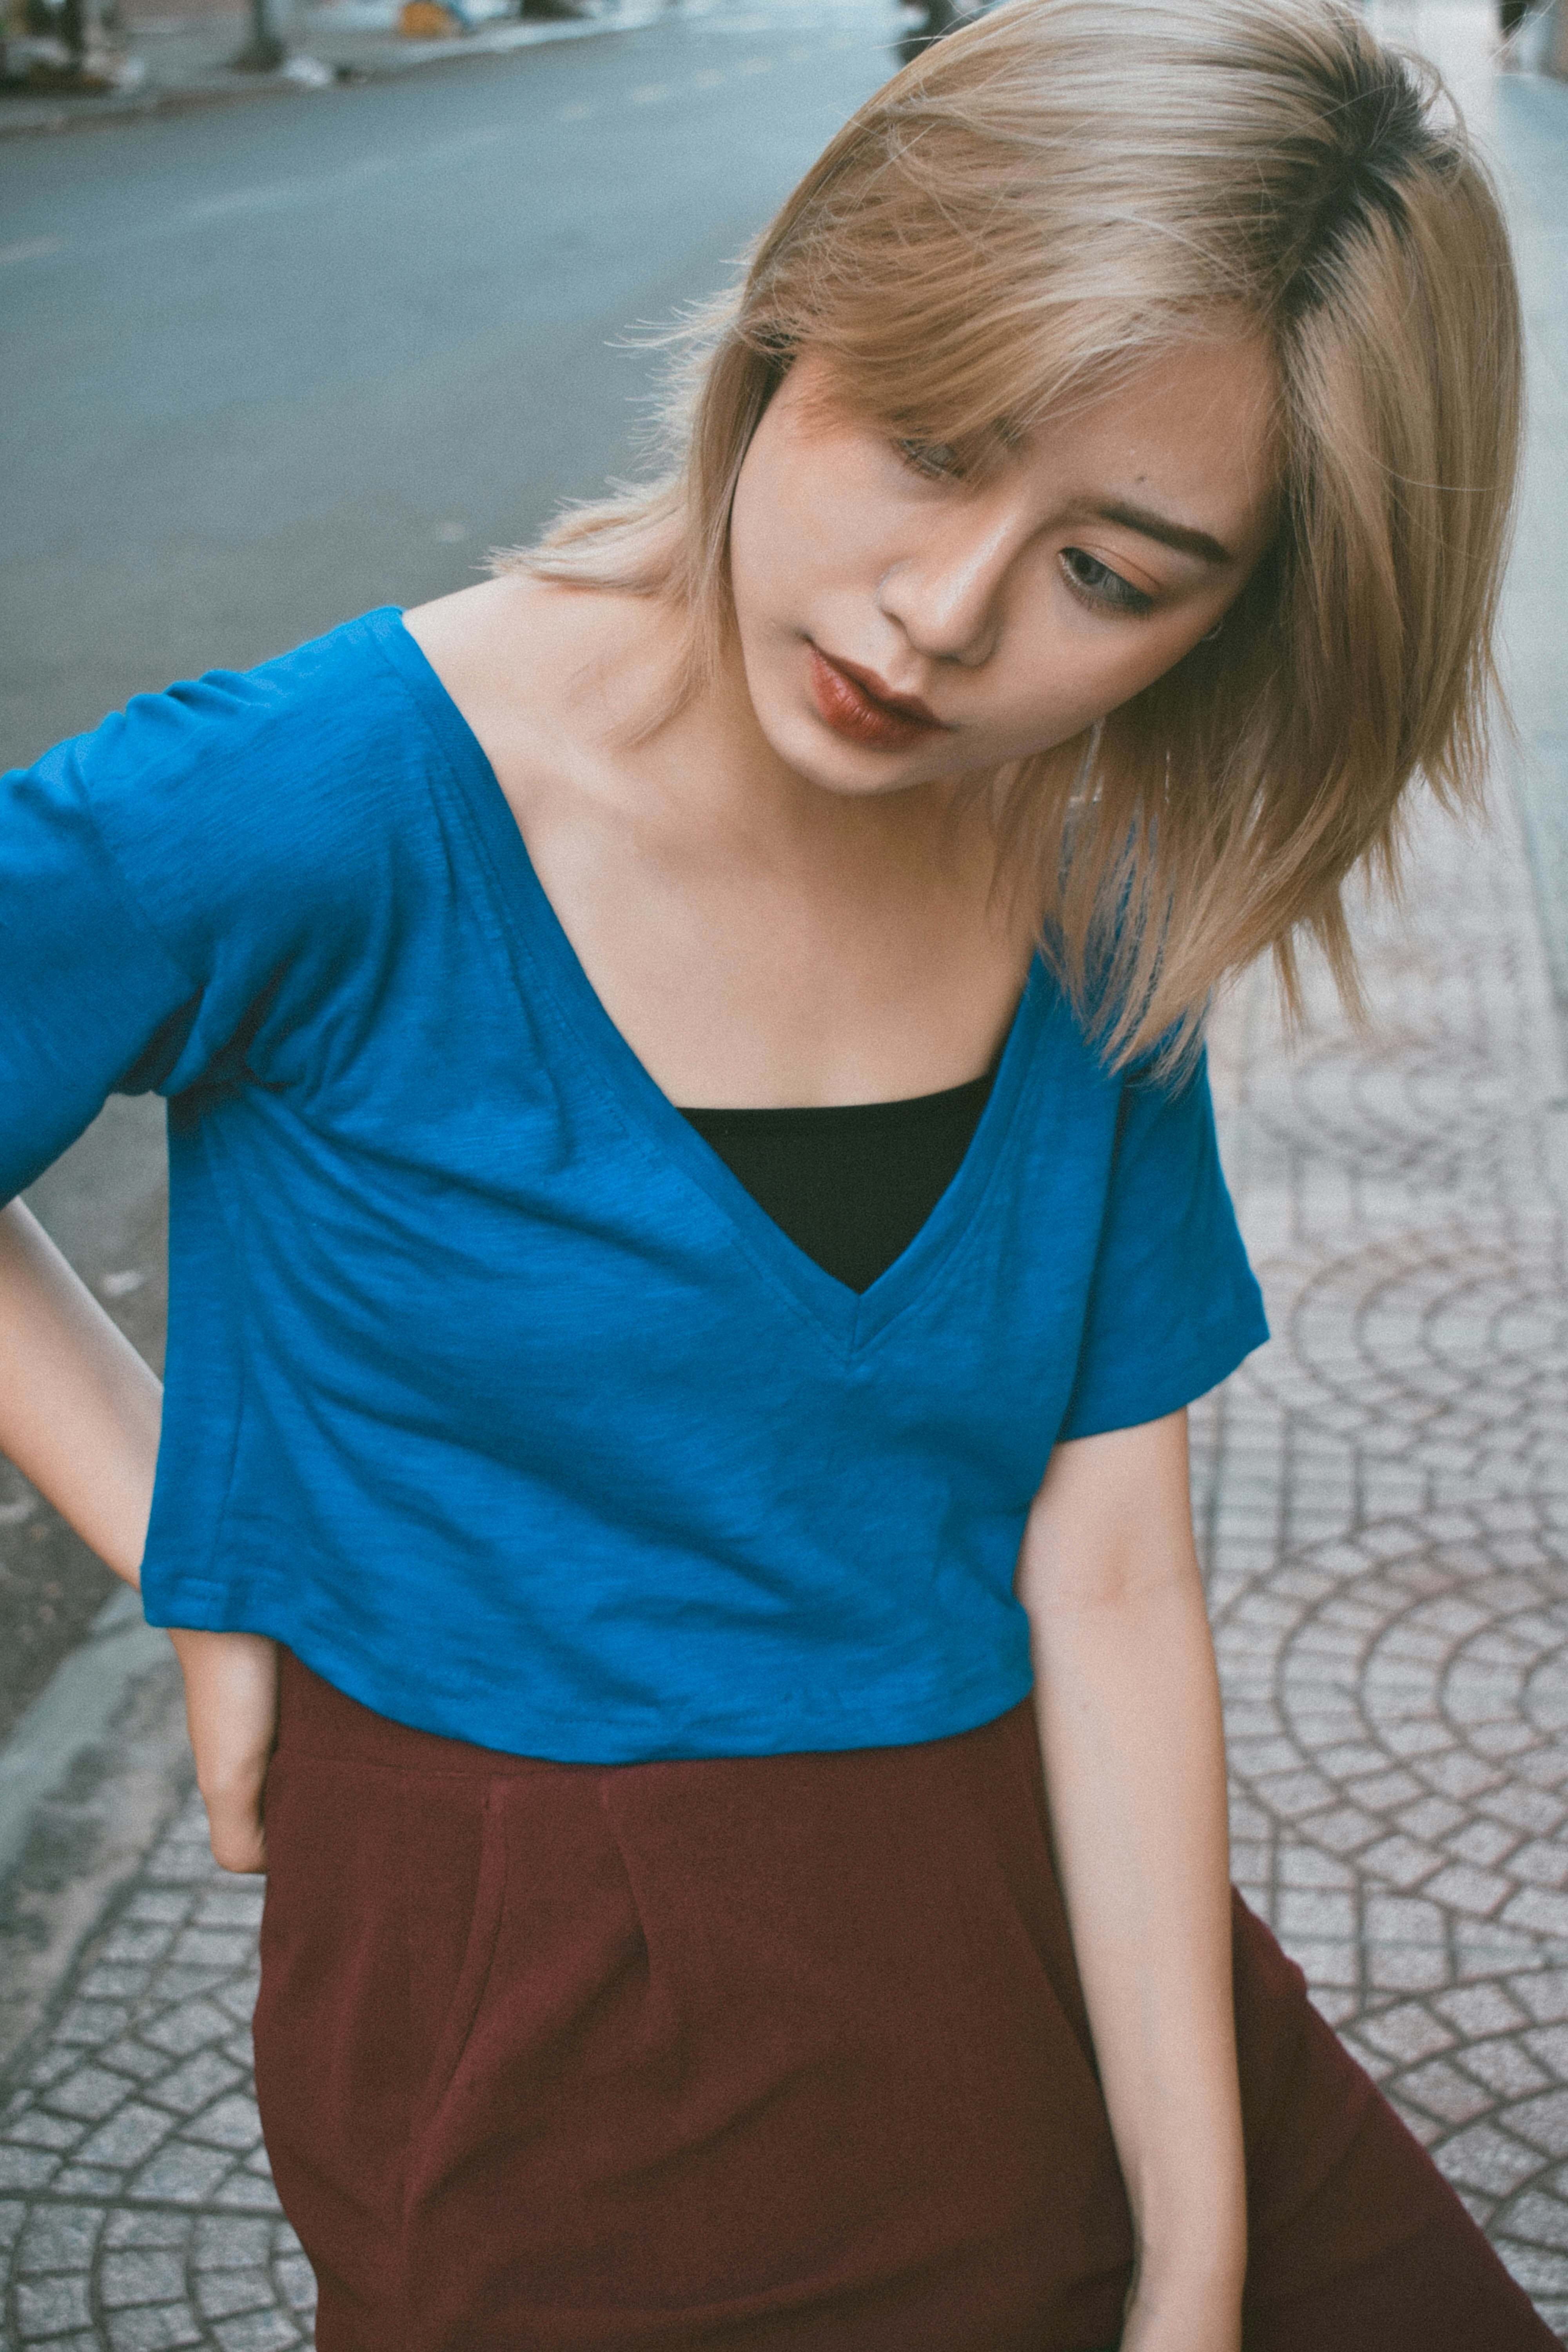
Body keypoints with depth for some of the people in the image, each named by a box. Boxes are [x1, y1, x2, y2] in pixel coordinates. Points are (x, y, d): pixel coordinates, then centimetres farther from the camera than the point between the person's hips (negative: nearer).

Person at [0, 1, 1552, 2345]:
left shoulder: (1107, 913, -6)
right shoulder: (320, 810, -21)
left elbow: (1110, 1591, -6)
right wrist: (210, 1566, -9)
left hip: (1053, 1945, 5)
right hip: (561, 2059, -4)